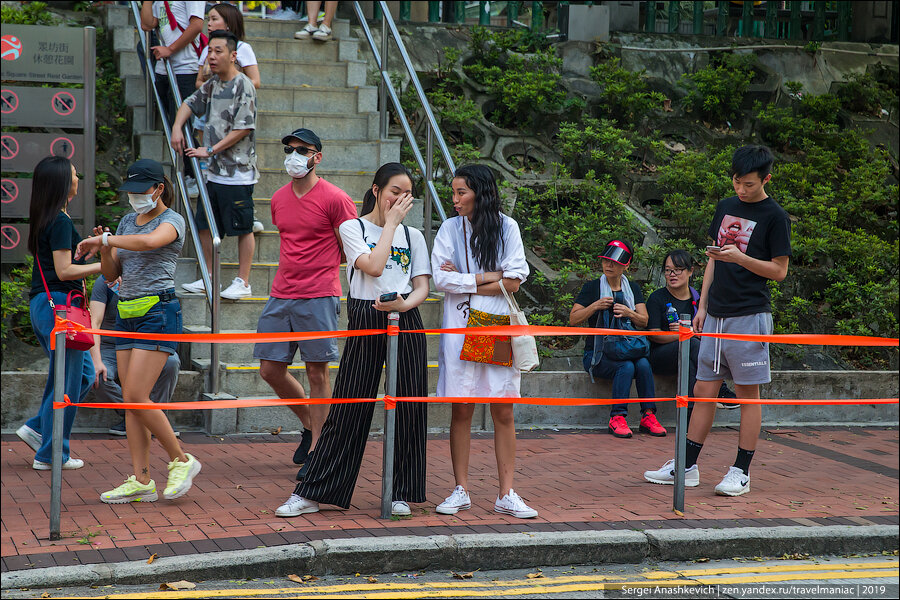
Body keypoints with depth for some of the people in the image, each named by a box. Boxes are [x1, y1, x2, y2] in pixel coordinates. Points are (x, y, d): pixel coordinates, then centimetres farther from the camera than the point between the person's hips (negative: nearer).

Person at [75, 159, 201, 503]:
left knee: (136, 396, -14)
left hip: (159, 312, -8)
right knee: (130, 400, 3)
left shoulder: (172, 221, -7)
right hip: (127, 315, 8)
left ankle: (181, 461, 2)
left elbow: (148, 242, -30)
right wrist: (104, 250, -5)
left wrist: (103, 239, -21)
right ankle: (141, 481, 6)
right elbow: (111, 274, 15)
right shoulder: (127, 222, 16)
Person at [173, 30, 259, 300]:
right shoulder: (212, 85, 12)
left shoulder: (243, 85, -12)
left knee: (243, 228, 0)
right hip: (214, 172, 8)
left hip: (238, 173, -8)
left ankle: (243, 282, 7)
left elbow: (243, 128, -17)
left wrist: (210, 150, -14)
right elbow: (190, 104, 28)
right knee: (205, 226, 11)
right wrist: (177, 128, 9)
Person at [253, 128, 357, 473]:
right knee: (270, 369, 6)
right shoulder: (278, 199, 12)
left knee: (317, 372, -2)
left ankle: (315, 450, 7)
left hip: (319, 298, -6)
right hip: (280, 297, 7)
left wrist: (320, 272, 2)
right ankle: (310, 425, 27)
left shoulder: (335, 199, -7)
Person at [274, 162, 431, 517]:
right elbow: (372, 265, -13)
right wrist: (391, 222, -5)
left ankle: (401, 493, 13)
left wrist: (405, 303, -14)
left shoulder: (413, 236, 14)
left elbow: (422, 287, 8)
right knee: (349, 408, -4)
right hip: (365, 322, -3)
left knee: (407, 408, 1)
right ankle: (310, 494, 3)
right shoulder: (353, 228, 4)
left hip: (406, 322, 3)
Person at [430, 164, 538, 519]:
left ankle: (506, 494, 5)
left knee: (503, 412, 0)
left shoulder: (507, 227, 3)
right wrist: (490, 277, -6)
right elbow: (441, 279, -6)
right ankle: (461, 490, 9)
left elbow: (514, 280, -5)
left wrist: (464, 281, -6)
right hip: (460, 328, 0)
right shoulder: (450, 229, 4)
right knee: (461, 410, 1)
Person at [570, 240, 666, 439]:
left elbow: (644, 322, 5)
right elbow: (573, 320, -1)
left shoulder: (633, 289, 15)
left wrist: (629, 313, -16)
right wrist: (595, 306, -15)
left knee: (643, 364, -30)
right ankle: (617, 418, -28)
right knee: (626, 367, -32)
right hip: (597, 353, -3)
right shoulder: (592, 288, 6)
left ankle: (648, 415, -23)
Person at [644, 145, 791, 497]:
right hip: (716, 315, 6)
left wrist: (739, 257, -19)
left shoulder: (775, 217, -5)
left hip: (749, 316, -6)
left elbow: (779, 270, -6)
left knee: (748, 393, 1)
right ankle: (687, 467, 14)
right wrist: (702, 305, 14)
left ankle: (741, 471, 8)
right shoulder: (726, 207, 13)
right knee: (704, 390, 8)